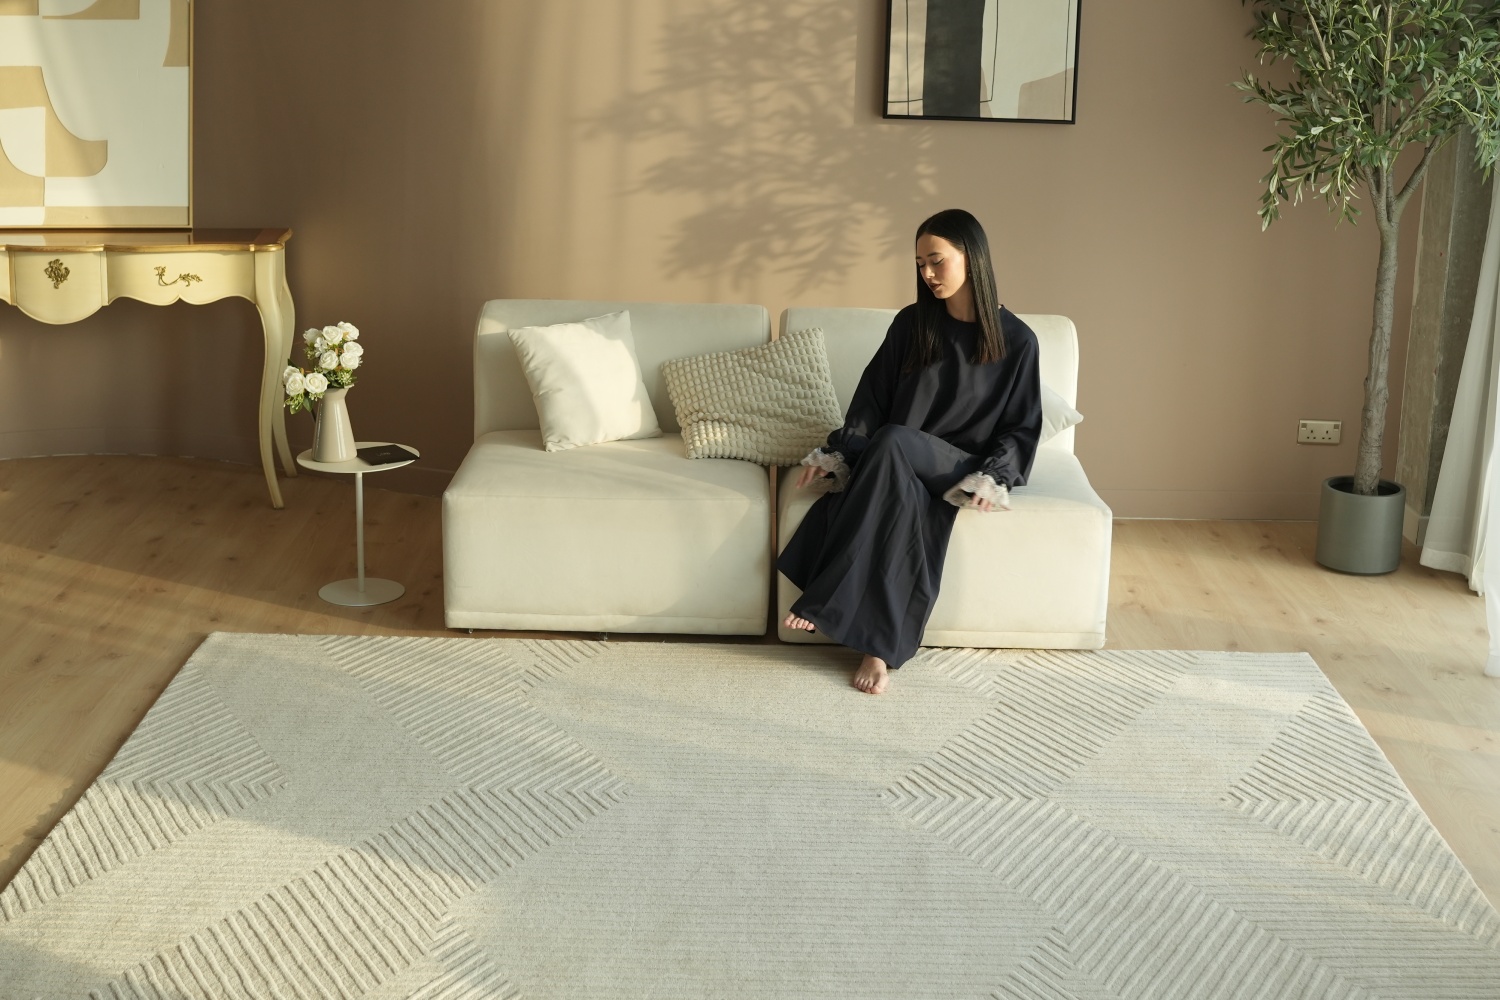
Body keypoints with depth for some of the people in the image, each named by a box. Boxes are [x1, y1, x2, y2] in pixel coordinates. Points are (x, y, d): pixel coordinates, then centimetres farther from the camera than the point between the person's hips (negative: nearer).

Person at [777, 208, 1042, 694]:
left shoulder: (1017, 340, -1)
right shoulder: (911, 324, 6)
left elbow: (1022, 426, 2)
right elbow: (873, 398, 6)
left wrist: (991, 477, -16)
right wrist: (836, 453, -9)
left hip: (964, 468, -2)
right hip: (901, 466, 2)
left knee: (892, 441, -36)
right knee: (900, 494, -38)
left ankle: (824, 602, -38)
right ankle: (880, 649, -40)